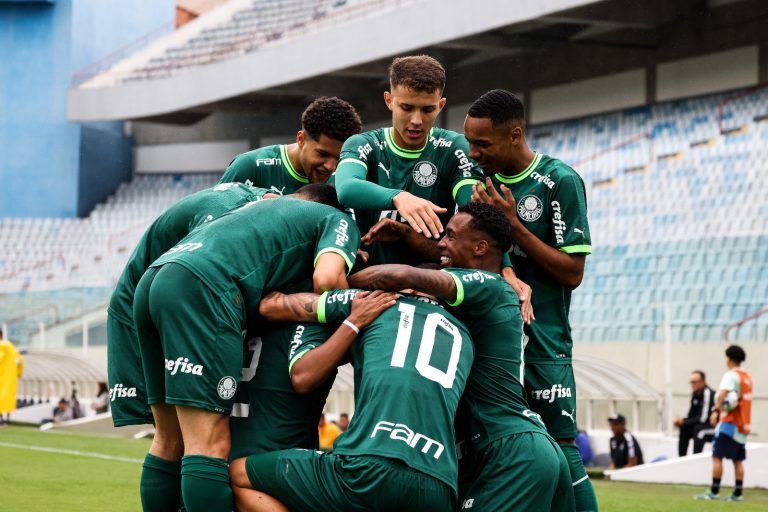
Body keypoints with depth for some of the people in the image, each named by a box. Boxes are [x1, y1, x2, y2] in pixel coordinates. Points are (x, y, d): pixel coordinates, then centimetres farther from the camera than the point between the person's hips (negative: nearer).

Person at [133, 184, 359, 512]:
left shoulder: (266, 205, 40)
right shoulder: (337, 219, 19)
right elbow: (326, 277, 0)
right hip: (201, 287, -8)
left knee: (170, 441, 12)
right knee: (210, 445, -12)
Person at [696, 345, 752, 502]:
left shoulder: (731, 375, -10)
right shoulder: (747, 377, 15)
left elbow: (723, 392, -28)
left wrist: (716, 410, -39)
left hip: (729, 423, -8)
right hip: (743, 424, 8)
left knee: (717, 457, -7)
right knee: (737, 460, 9)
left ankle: (714, 492, -12)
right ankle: (738, 493, 8)